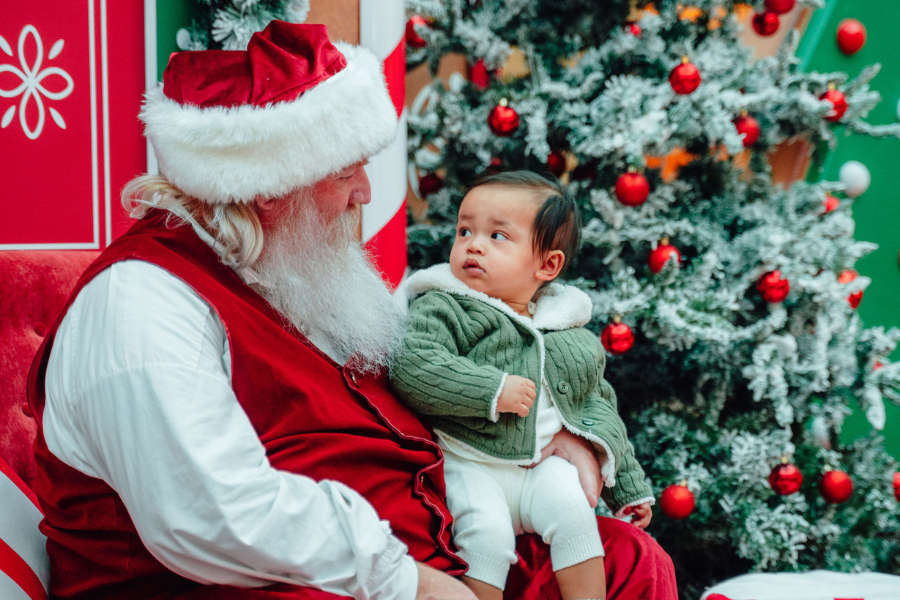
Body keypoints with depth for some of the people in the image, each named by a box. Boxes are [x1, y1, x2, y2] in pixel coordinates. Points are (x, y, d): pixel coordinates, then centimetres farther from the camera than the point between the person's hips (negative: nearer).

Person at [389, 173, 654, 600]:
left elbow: (599, 409, 23)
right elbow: (413, 367, -19)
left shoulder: (573, 338, 13)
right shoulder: (441, 308, -2)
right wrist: (492, 391, -22)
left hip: (544, 466, 4)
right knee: (488, 535, -25)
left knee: (573, 515, -21)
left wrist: (629, 486, 24)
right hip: (469, 466, -3)